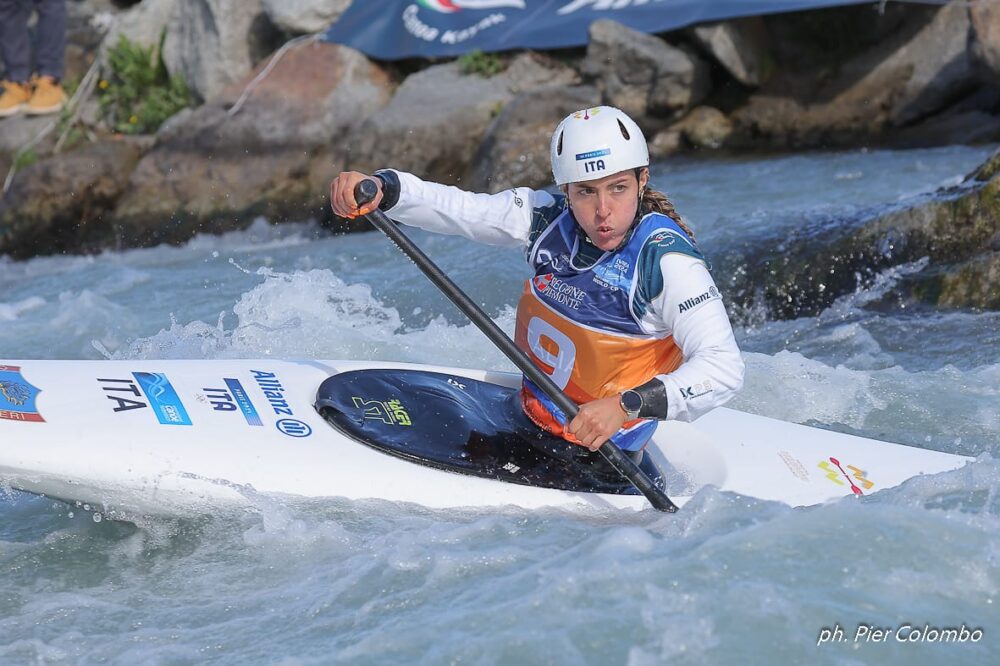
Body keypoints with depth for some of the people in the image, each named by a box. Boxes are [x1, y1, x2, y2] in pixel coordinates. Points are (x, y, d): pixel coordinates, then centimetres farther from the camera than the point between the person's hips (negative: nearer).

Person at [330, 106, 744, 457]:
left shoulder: (667, 260, -23)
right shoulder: (550, 218, -7)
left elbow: (725, 368, -30)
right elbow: (451, 207, -10)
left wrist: (627, 406, -40)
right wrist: (381, 188, -30)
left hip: (597, 451, -6)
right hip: (525, 412, 6)